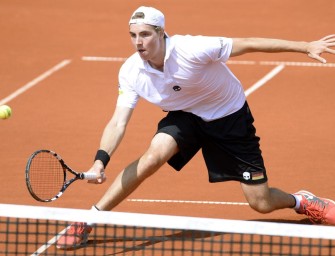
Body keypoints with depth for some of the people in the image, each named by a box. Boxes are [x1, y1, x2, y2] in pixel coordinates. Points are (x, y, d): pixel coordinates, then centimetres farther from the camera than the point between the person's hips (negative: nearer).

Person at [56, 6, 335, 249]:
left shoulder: (192, 49, -34)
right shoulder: (131, 72, -20)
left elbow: (248, 44, -27)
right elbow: (119, 122, -20)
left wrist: (307, 47, -26)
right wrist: (101, 160, -38)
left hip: (230, 117, -2)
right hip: (185, 116, 3)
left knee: (262, 203, -5)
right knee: (154, 154, -29)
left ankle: (301, 201, 31)